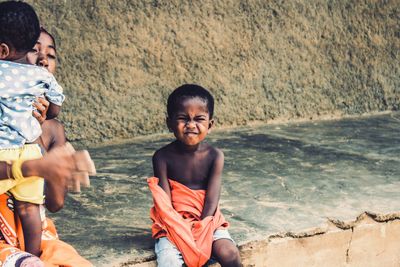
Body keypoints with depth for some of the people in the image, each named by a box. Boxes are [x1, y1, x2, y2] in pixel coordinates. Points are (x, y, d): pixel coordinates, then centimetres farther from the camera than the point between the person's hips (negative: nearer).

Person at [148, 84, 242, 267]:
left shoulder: (214, 156, -8)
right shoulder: (163, 157, -10)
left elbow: (211, 201, -9)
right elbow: (165, 203, -10)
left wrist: (200, 230, -18)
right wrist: (182, 233, -19)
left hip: (207, 221, 1)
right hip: (173, 224, -1)